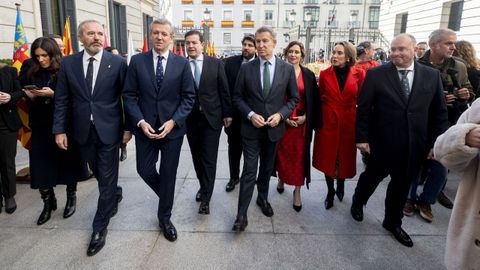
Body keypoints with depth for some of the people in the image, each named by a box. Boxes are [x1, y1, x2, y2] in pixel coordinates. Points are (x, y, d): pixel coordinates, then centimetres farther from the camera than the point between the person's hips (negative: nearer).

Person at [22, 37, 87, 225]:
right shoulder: (32, 74, 7)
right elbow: (29, 103, 13)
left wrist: (53, 94, -20)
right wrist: (31, 97, -8)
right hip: (41, 128, 4)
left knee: (68, 163, 8)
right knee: (42, 167, 4)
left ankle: (71, 198, 25)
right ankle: (48, 203, 20)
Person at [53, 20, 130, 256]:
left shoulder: (117, 63, -5)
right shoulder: (68, 63, 2)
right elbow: (61, 100, 4)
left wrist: (128, 127, -5)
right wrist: (59, 129, -1)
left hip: (109, 129, -3)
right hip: (83, 130, 3)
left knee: (107, 177, 3)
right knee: (99, 173, 17)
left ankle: (99, 228, 17)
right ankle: (115, 195, 48)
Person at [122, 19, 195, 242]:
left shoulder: (182, 63, -1)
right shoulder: (137, 61, 1)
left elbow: (188, 97, -2)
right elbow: (129, 95, 0)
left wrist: (173, 121, -14)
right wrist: (140, 122, -12)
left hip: (173, 128, -1)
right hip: (145, 127, 1)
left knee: (168, 174, 7)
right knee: (145, 170, 7)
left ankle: (165, 217, 26)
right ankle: (167, 196, 39)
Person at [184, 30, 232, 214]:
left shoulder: (216, 64, -1)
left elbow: (224, 90, 1)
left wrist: (227, 114, 0)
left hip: (212, 117, -2)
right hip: (190, 119, 2)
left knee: (209, 158, -1)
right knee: (197, 157, 14)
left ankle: (205, 198, 7)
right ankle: (204, 186, 35)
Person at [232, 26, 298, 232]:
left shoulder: (287, 69, -1)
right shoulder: (246, 68, -3)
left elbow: (293, 98, 4)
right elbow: (237, 97, 1)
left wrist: (281, 114, -12)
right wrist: (250, 114, -14)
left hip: (274, 128, 2)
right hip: (251, 128, -2)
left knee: (267, 168, 18)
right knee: (249, 171, -2)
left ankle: (263, 198, 42)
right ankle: (242, 215, 6)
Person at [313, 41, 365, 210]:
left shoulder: (359, 74, -4)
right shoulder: (325, 74, -2)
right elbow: (319, 99, 4)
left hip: (348, 123, 0)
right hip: (328, 122, 0)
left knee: (345, 157, 12)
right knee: (327, 158, 6)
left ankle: (340, 186, 40)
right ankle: (330, 192, 26)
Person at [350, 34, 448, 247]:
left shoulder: (432, 75, 0)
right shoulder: (376, 74, -8)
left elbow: (439, 113, 4)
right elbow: (363, 108, -7)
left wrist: (435, 143, 2)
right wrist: (361, 137, -9)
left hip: (414, 145, 3)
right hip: (382, 142, -3)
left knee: (401, 184, 16)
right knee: (372, 176, 16)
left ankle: (393, 222, 37)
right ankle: (357, 203, 44)